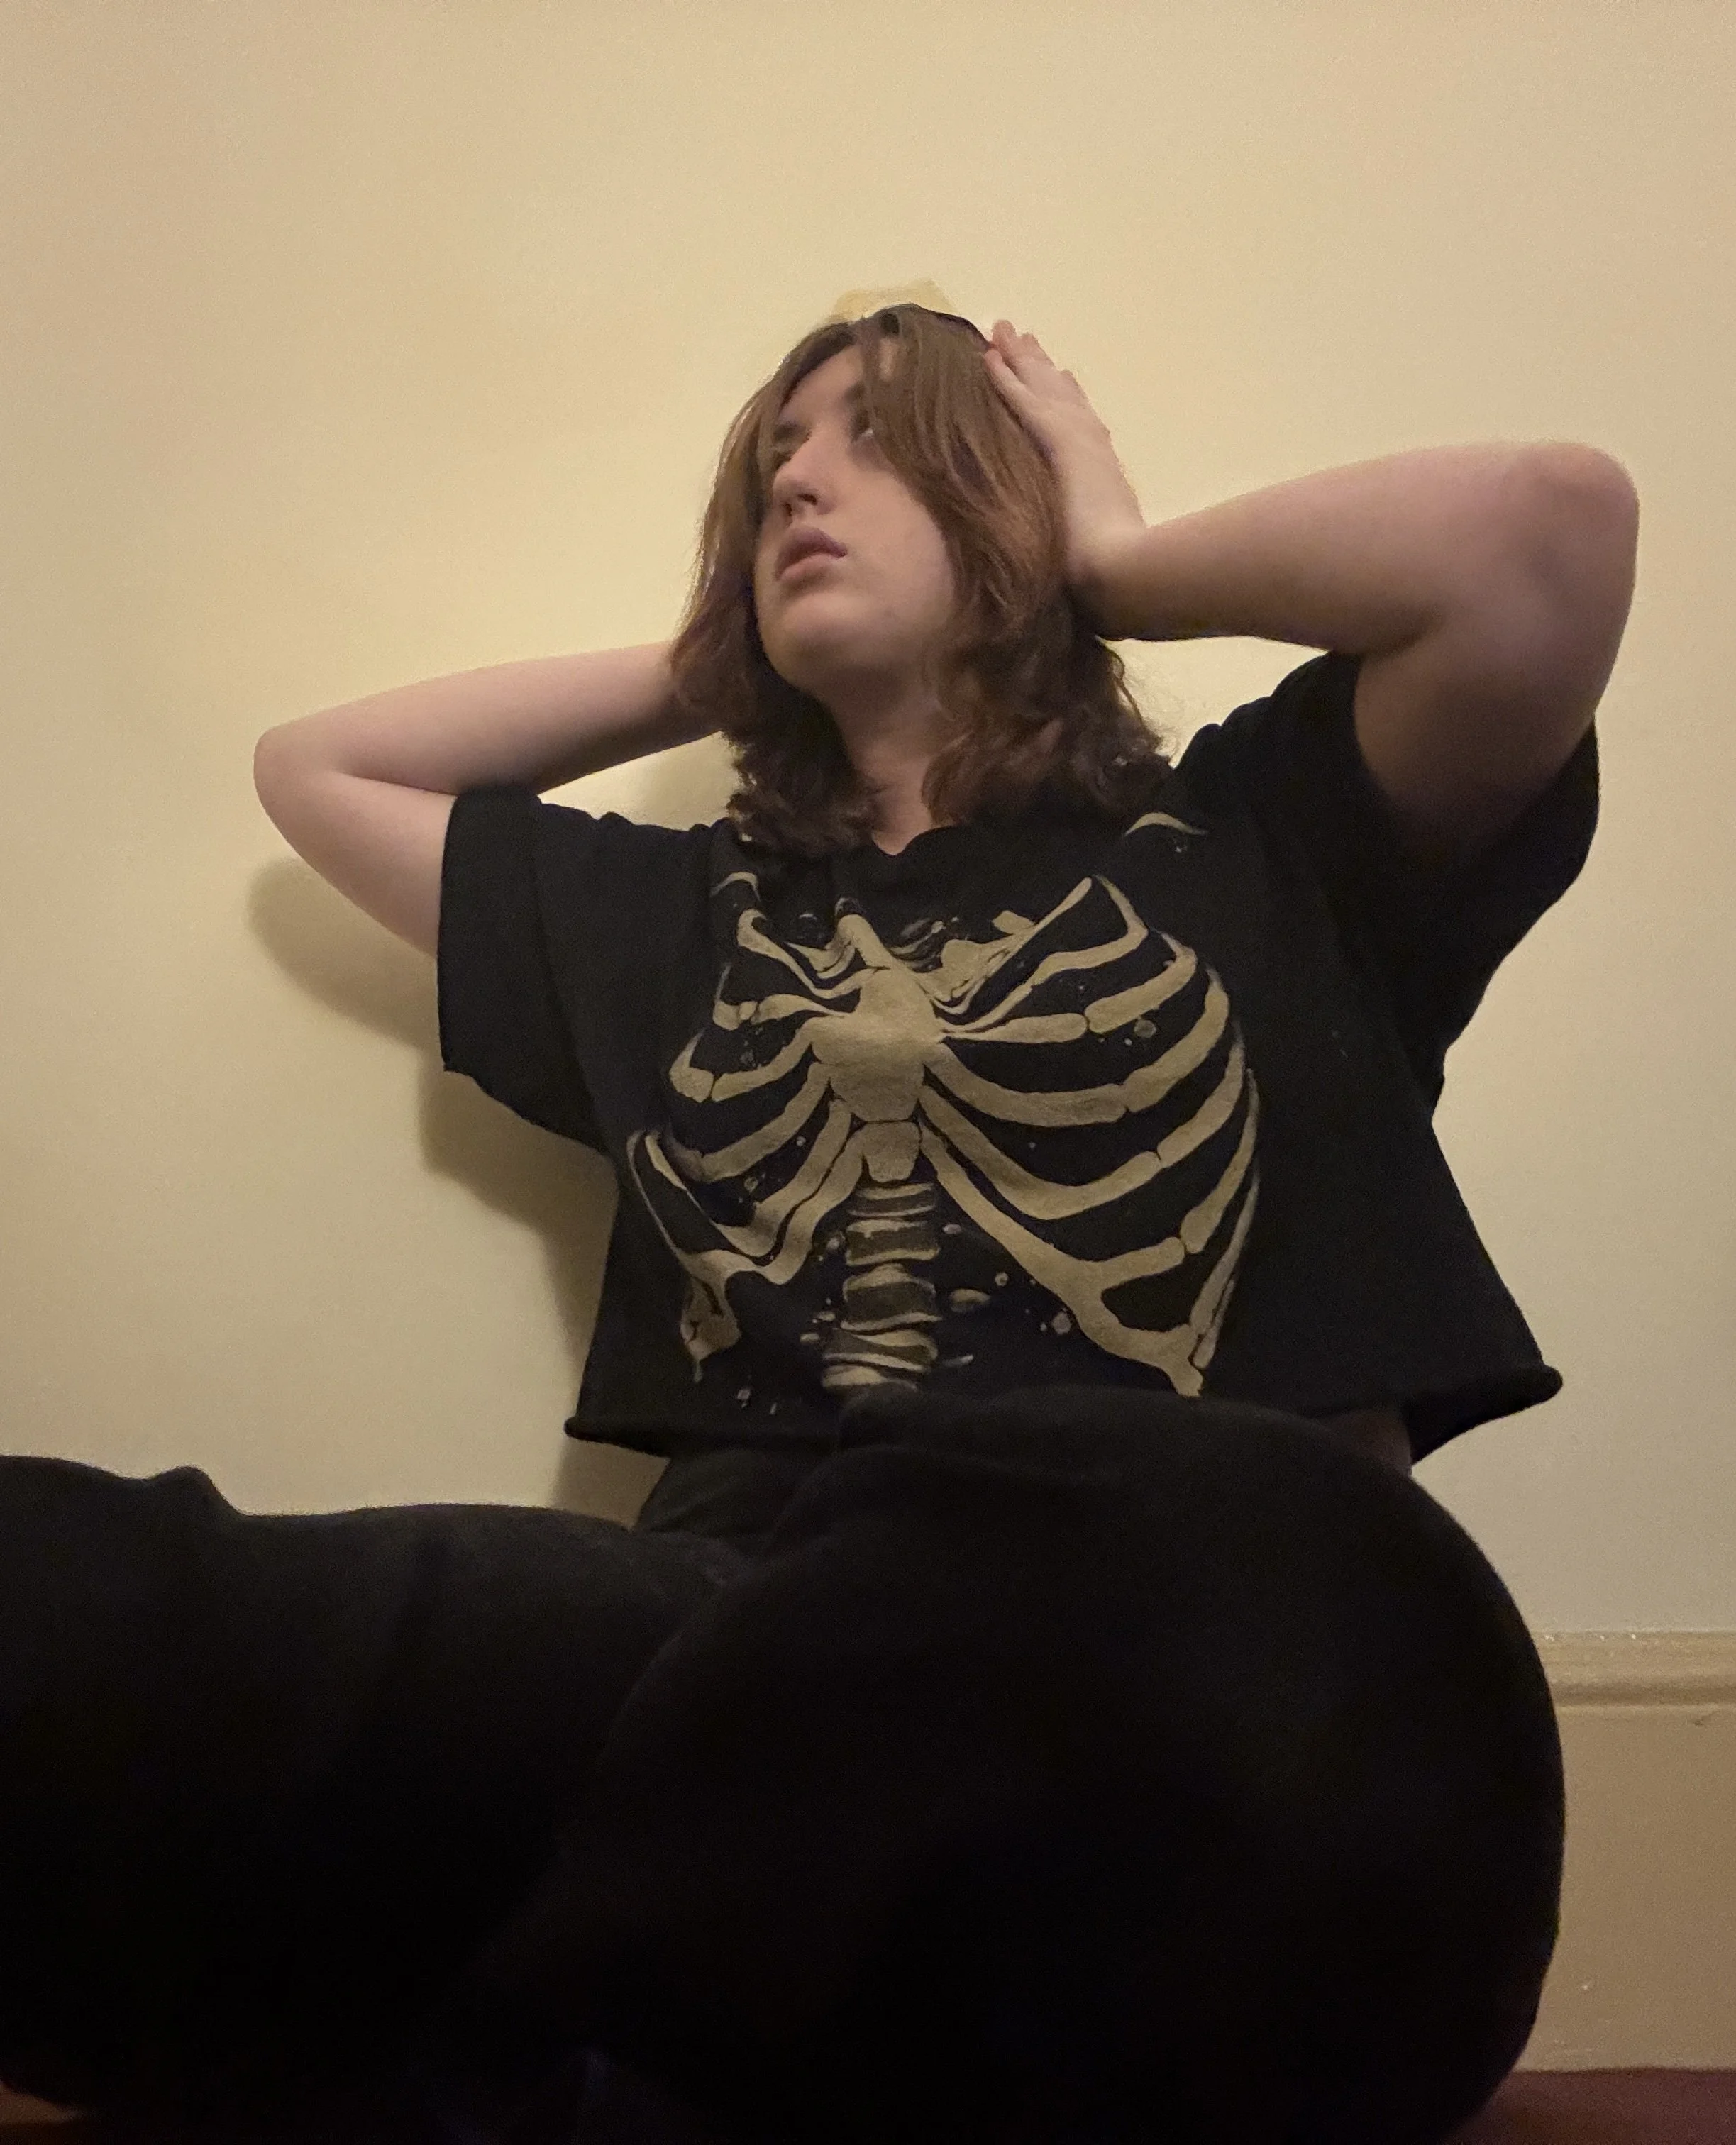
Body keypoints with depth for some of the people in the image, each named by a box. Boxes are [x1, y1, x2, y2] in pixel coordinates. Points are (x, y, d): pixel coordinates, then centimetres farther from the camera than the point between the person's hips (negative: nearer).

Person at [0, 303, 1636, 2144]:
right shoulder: (677, 915, 28)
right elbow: (309, 765, 40)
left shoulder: (1251, 838, 17)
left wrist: (1123, 560, 16)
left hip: (1170, 1617, -1)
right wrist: (716, 667, 34)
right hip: (748, 1606, 2)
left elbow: (1555, 520, 1)